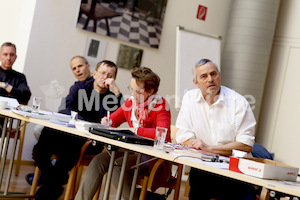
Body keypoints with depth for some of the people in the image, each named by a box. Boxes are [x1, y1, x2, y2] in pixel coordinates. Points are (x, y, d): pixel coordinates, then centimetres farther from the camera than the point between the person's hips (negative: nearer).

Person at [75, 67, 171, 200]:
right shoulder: (130, 102, 8)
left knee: (117, 166, -28)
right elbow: (115, 119, 25)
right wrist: (108, 122, 0)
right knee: (98, 160, -14)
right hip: (132, 150, 7)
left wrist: (137, 131, -21)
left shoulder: (160, 105, -13)